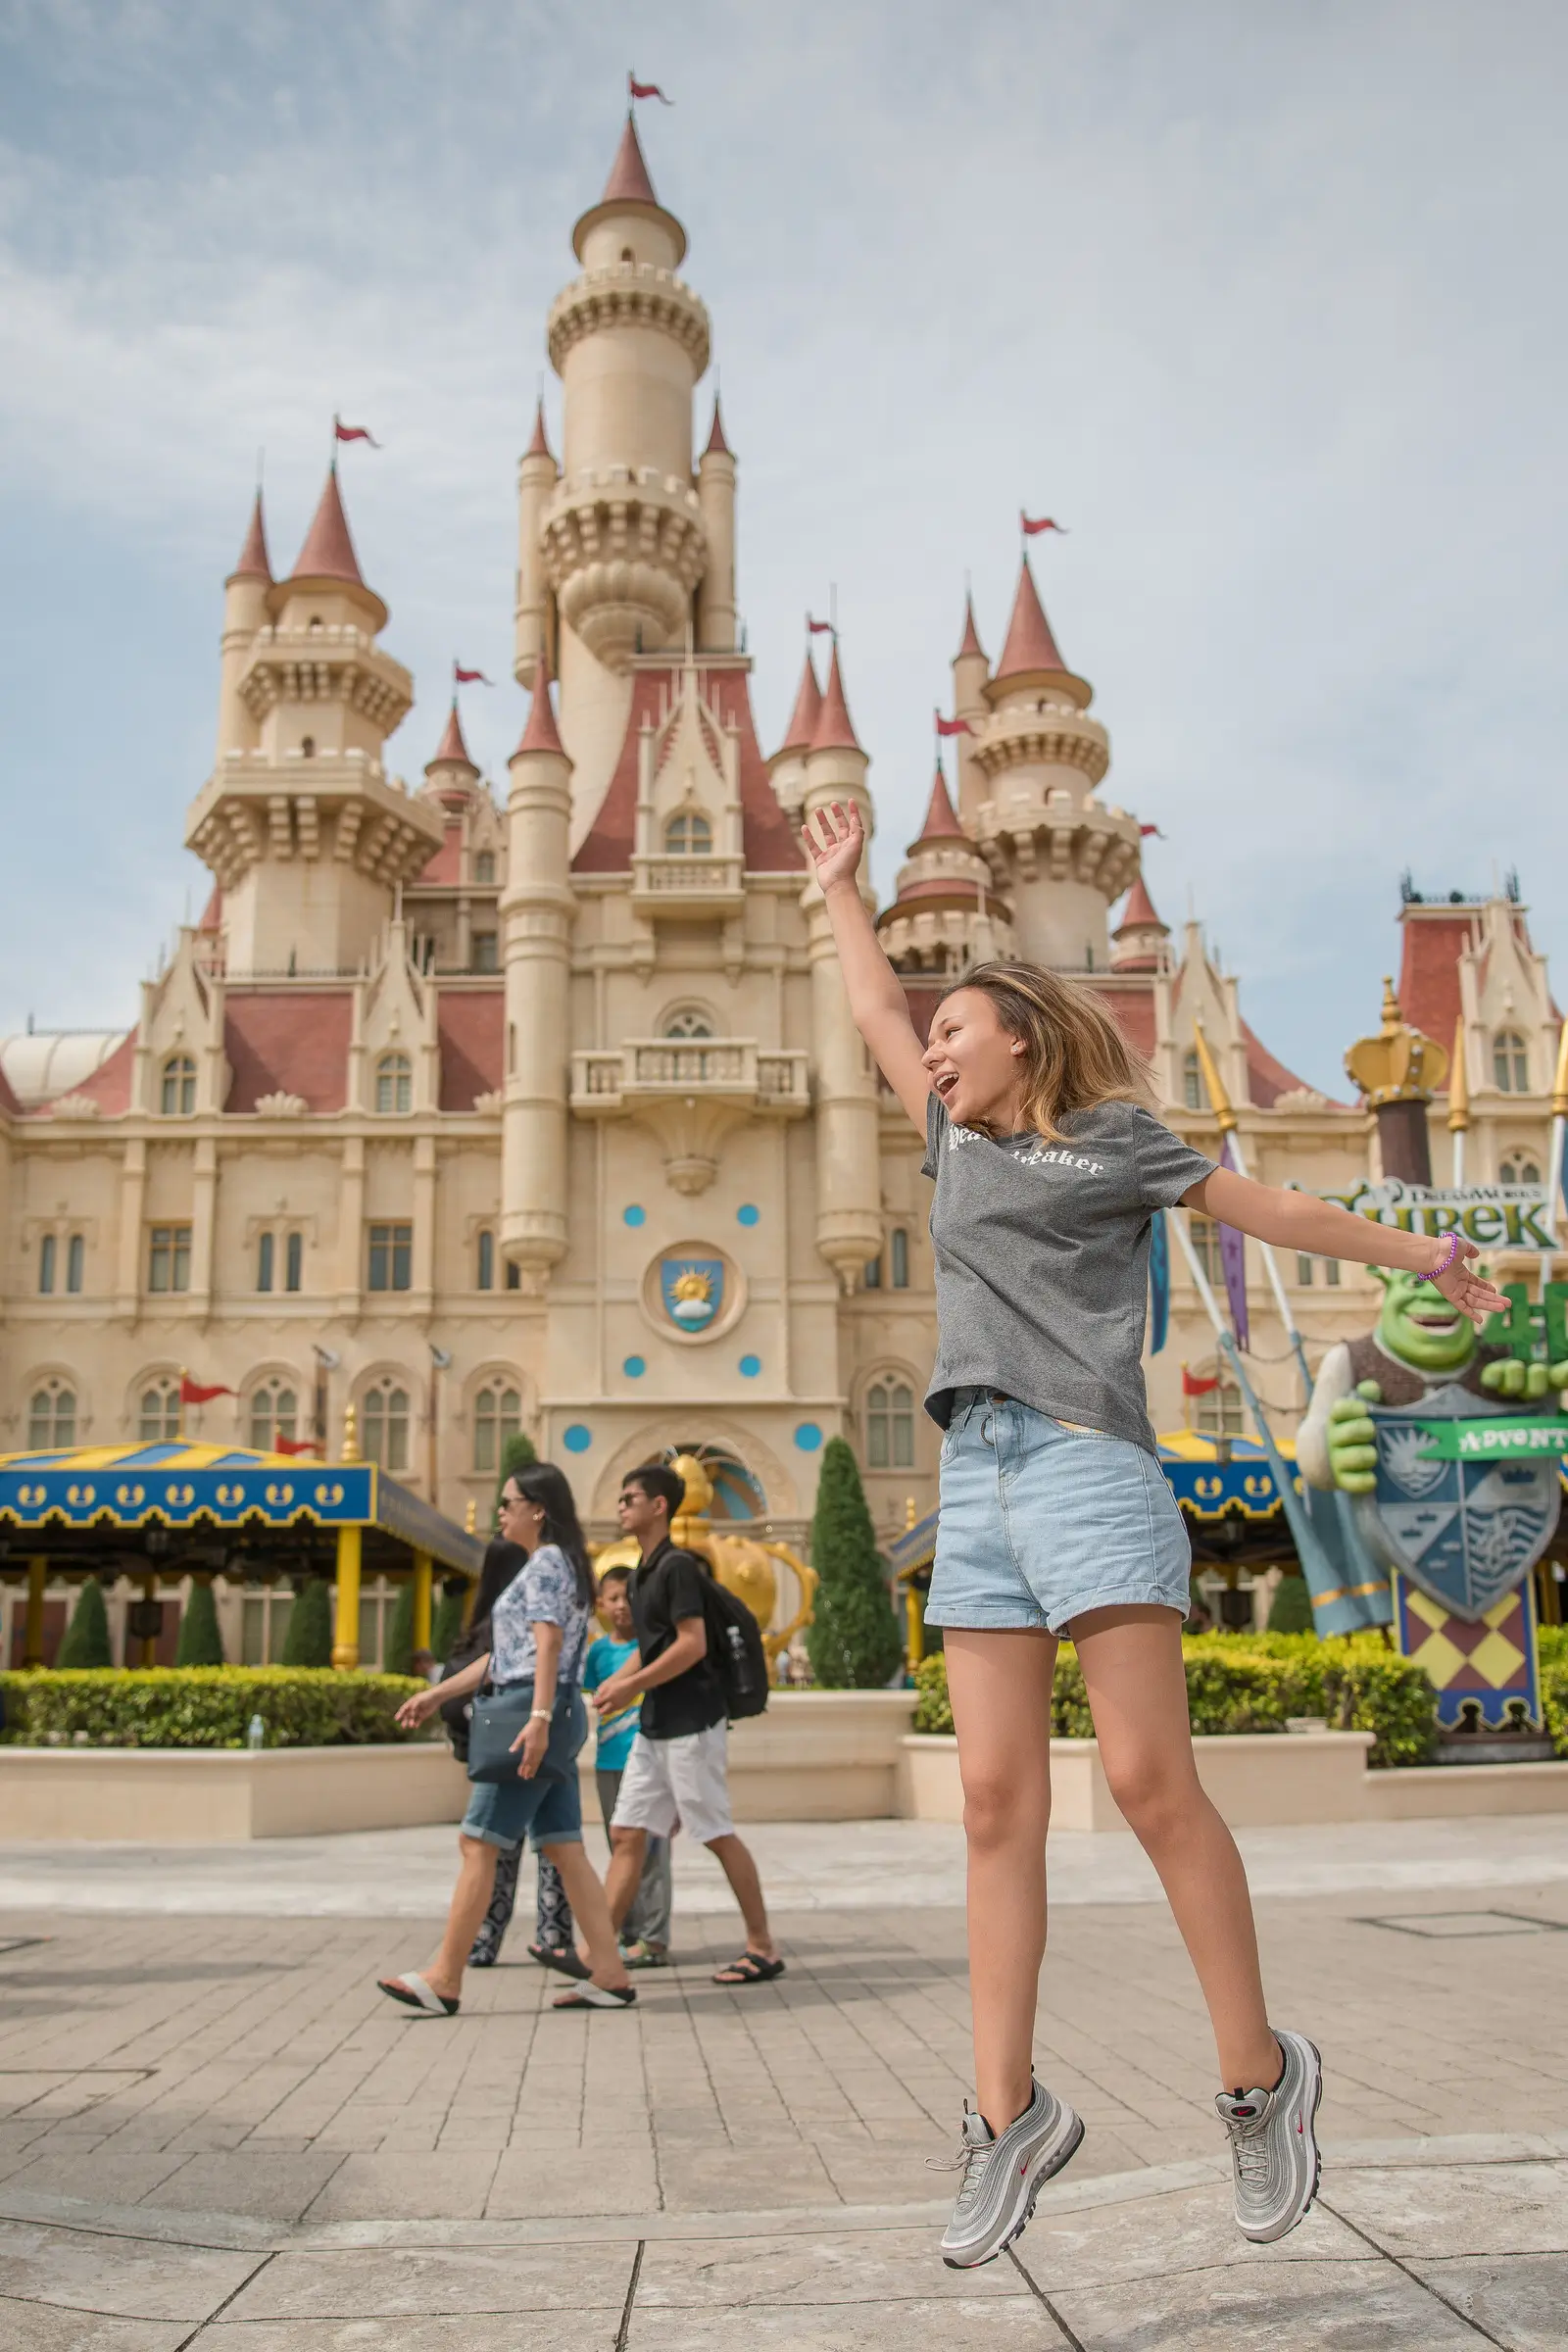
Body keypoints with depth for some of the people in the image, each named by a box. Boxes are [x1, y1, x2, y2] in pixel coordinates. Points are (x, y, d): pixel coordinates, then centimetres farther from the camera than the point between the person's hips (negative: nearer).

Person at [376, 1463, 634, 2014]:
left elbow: (547, 1645, -20)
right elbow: (503, 1657, 24)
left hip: (536, 1711, -10)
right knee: (564, 1848, 7)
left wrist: (538, 1718, -31)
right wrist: (436, 1696, 21)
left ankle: (444, 1979, -3)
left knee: (477, 1843, -6)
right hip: (553, 1719, 10)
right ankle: (609, 1972, 5)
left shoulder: (546, 1562, -7)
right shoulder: (556, 1565, 23)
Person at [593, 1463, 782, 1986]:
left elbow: (691, 1645, -20)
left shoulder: (678, 1566, -14)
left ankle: (763, 1947, 9)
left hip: (691, 1722, -9)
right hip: (655, 1726, 9)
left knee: (717, 1835, -2)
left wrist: (631, 1686, -17)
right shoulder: (641, 1574, 14)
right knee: (626, 1833, 6)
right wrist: (616, 1681, 7)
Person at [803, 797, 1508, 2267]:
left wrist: (1417, 1253, 10)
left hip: (1085, 1463, -6)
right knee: (996, 1803, 0)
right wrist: (842, 886, 43)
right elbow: (876, 1016, 35)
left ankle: (1259, 2075, 5)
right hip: (975, 1480, 6)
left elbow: (1261, 1205, 11)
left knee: (1148, 1779, -10)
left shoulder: (1108, 1134, 8)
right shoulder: (957, 1144, 24)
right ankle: (1008, 2115, 3)